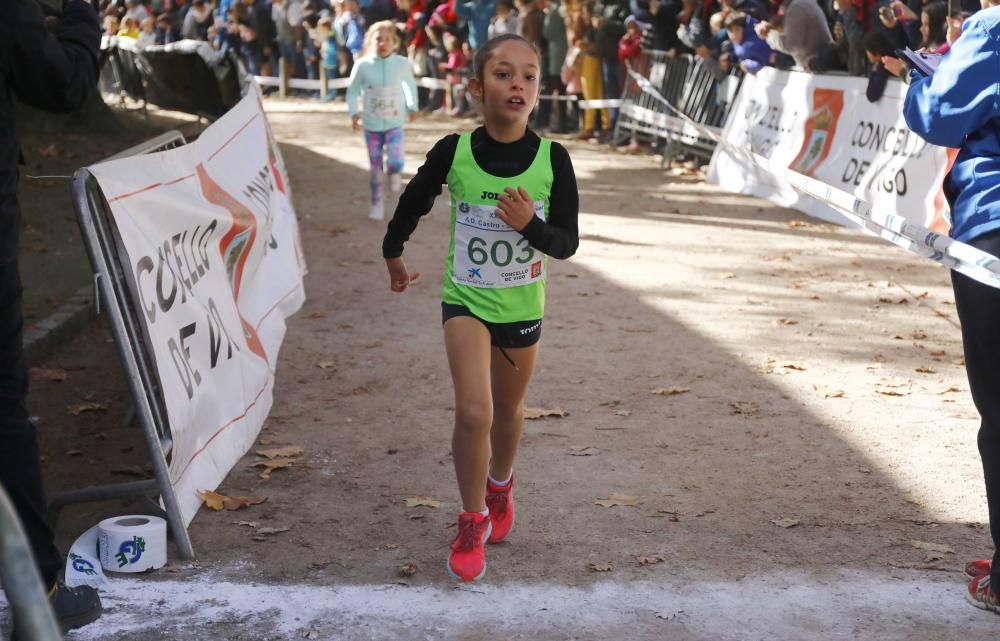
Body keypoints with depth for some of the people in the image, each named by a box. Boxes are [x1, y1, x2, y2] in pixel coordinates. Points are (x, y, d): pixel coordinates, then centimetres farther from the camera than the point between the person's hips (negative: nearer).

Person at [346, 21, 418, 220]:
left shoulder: (402, 64, -9)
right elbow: (352, 91, -2)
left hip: (394, 124, 0)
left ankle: (394, 174, 21)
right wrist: (354, 112, -14)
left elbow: (410, 84, 12)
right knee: (375, 167, 9)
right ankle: (377, 202, 30)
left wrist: (412, 106, 12)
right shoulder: (362, 65, -13)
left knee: (395, 164, -17)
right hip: (372, 125, 0)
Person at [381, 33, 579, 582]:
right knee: (474, 413, -16)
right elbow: (413, 204, 4)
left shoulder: (552, 159, -15)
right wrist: (393, 254, 17)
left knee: (507, 409, 20)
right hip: (465, 298, -2)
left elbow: (568, 243, -10)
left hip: (522, 305, 2)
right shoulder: (454, 151, -15)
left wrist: (532, 225, -29)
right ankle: (473, 522, 5)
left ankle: (499, 485, 50)